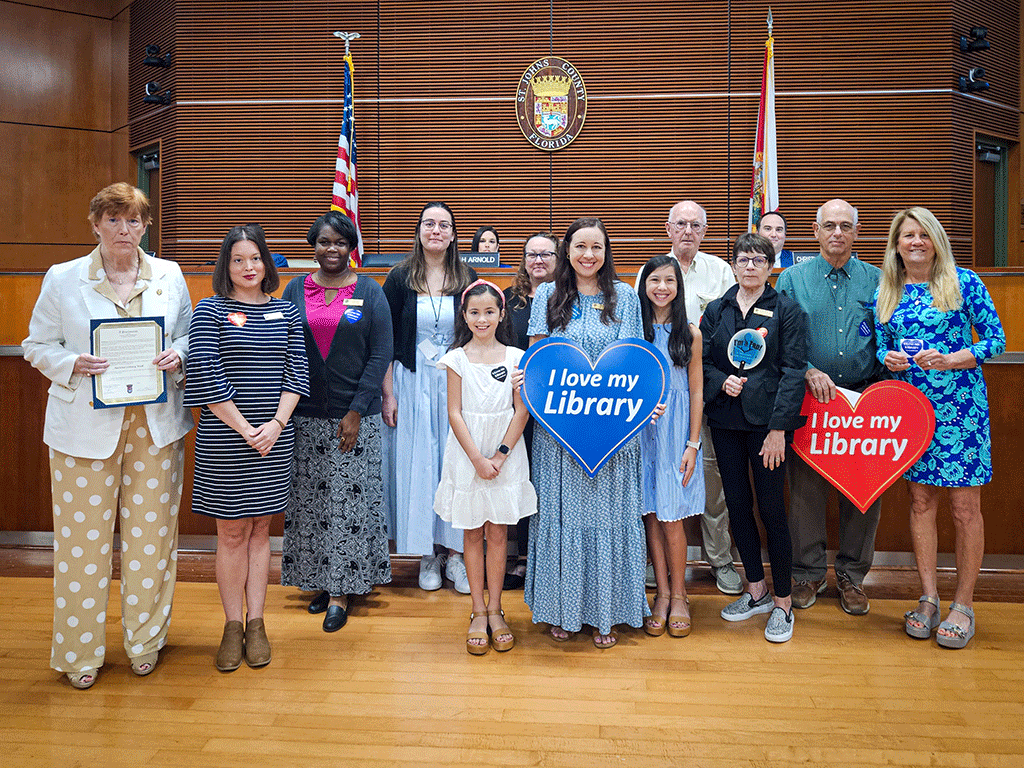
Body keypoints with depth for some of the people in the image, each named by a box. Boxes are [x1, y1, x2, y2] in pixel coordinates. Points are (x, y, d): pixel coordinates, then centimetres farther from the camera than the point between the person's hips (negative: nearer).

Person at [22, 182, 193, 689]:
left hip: (155, 423, 2)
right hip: (86, 424, -1)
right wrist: (74, 364, -14)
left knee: (151, 531, 7)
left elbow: (189, 335, 15)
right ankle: (80, 652, 21)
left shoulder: (169, 276, 7)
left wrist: (177, 354, -8)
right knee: (83, 536, 4)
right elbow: (37, 346, 6)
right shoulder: (63, 279, 2)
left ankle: (145, 641, 26)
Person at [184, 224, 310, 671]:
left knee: (260, 529, 9)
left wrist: (276, 424, -10)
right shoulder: (210, 310, 0)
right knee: (231, 533, 4)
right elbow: (205, 377, -8)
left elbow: (297, 374, 4)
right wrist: (245, 428, -13)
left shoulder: (286, 312, 8)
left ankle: (256, 624, 18)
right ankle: (232, 626, 15)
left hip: (274, 437, 3)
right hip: (224, 438, -2)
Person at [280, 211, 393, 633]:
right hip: (305, 415, 2)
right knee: (309, 499, 7)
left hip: (355, 416, -2)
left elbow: (380, 355, -3)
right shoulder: (295, 290, 8)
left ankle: (341, 593, 10)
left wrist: (356, 411, -10)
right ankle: (319, 580, 22)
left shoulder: (370, 292, 1)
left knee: (350, 500, 0)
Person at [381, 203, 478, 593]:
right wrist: (388, 394, -6)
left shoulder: (468, 278, 5)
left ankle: (454, 551, 15)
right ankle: (427, 554, 16)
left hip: (457, 381, 1)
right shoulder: (400, 278, 1)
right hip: (413, 382, -1)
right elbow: (385, 341, 1)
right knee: (418, 462, 3)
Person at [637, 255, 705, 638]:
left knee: (671, 516, 0)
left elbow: (696, 392, 1)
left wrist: (692, 444, -4)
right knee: (650, 514, 6)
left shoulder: (689, 333, 2)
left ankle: (678, 595, 16)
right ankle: (662, 593, 19)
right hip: (640, 429, 1)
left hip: (676, 429, -1)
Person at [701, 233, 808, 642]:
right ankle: (756, 590, 26)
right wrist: (722, 380, -11)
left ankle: (783, 603, 13)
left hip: (767, 422, -4)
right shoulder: (716, 310, 11)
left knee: (771, 509, -2)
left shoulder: (787, 310, 0)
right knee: (737, 504, 9)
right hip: (725, 420, 4)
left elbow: (792, 371, -6)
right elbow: (703, 363, 11)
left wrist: (778, 428, -13)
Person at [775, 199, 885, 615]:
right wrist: (809, 371, -12)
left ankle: (851, 575, 21)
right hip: (809, 396, -1)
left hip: (864, 397, 1)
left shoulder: (875, 280, 9)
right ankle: (809, 572, 19)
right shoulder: (793, 278, 5)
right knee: (805, 487, 3)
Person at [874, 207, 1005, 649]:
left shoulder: (963, 283, -1)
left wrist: (949, 360, -16)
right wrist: (889, 358, -7)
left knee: (964, 505, 0)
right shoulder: (886, 292, 10)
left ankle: (963, 605, 12)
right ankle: (928, 598, 19)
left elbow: (996, 339, -1)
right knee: (921, 500, 8)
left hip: (960, 405, -3)